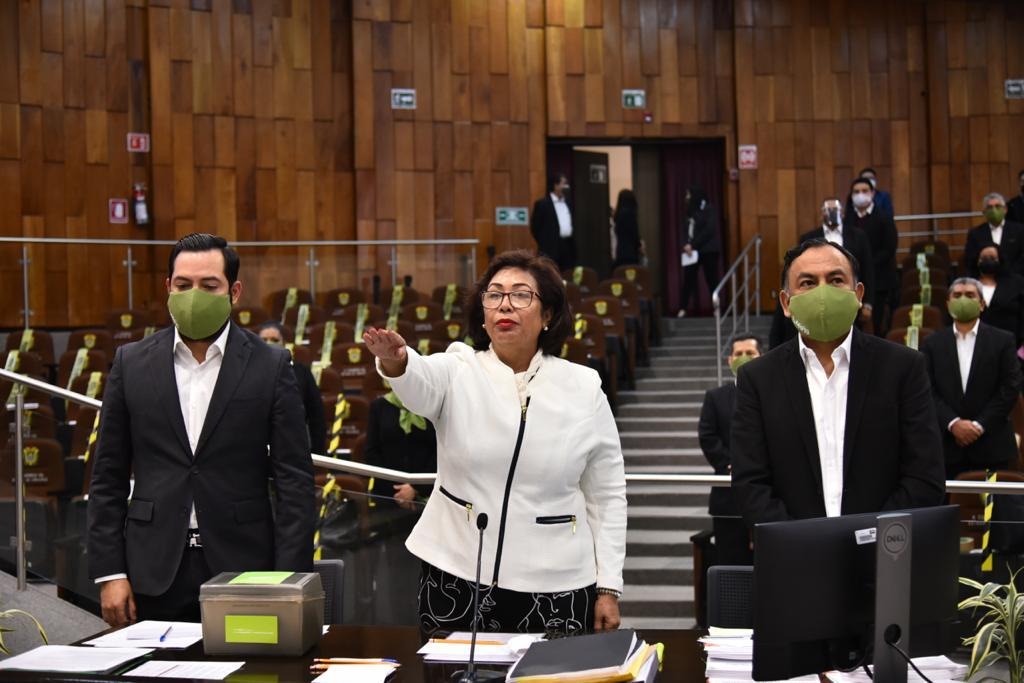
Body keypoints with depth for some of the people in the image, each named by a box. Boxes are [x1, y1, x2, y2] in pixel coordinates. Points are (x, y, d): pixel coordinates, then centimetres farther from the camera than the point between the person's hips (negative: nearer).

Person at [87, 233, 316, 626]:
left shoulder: (270, 366, 0)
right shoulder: (132, 363, 5)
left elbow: (294, 480, -2)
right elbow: (108, 478, 7)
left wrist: (289, 581, -7)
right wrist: (109, 572, 0)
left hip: (242, 566, -1)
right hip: (155, 574, 1)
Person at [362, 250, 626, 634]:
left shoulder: (583, 388, 2)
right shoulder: (458, 372, 1)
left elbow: (606, 494, 5)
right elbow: (420, 381, -24)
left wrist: (608, 588, 1)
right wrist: (395, 360, -47)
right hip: (456, 577, 0)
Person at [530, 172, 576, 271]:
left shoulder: (567, 203, 16)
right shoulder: (542, 204, -5)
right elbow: (535, 227, -6)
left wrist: (572, 243, 11)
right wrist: (545, 245, -4)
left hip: (568, 246, 7)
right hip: (551, 248, -6)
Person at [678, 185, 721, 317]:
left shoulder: (709, 209, -4)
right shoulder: (690, 211, 16)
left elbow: (709, 230, -14)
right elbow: (684, 230, 11)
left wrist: (693, 244, -15)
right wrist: (685, 245, -9)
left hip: (708, 250, -6)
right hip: (691, 250, 6)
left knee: (711, 279, -3)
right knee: (688, 279, -2)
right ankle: (683, 308, -2)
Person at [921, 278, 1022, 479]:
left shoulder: (1003, 341, 5)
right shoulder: (932, 343, 8)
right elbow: (928, 391, 1)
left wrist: (980, 425, -9)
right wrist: (953, 423, -12)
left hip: (991, 446, -1)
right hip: (947, 444, 1)